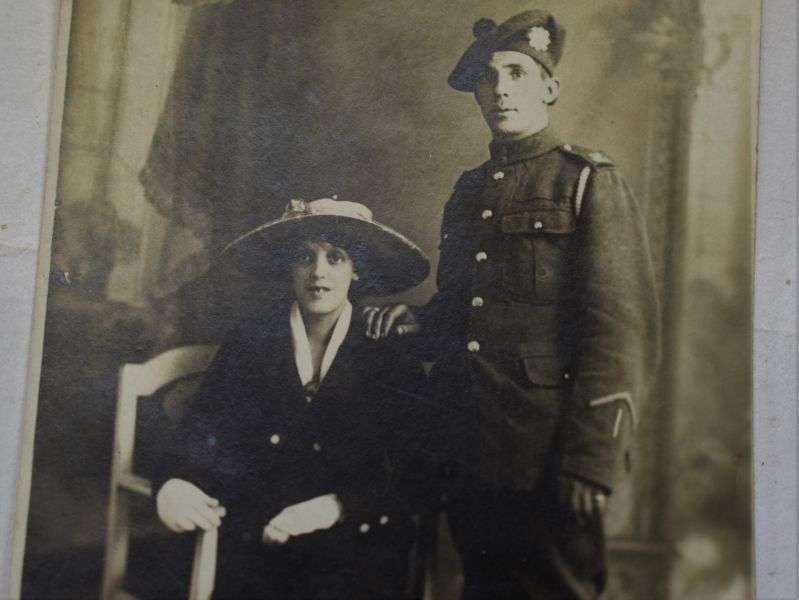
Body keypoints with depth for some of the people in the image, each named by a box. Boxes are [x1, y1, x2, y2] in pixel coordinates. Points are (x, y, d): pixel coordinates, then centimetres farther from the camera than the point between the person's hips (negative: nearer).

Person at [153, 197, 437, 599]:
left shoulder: (391, 356, 2)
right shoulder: (249, 344, 7)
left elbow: (420, 478, -1)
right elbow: (198, 436, 2)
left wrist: (336, 508, -16)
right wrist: (172, 486, -21)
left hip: (353, 541, -1)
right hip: (251, 542, 1)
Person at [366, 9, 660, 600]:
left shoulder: (590, 181, -5)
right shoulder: (467, 191, 14)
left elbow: (624, 328, -13)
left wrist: (590, 461, -19)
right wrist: (417, 319, 2)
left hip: (547, 457, -6)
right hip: (470, 455, 6)